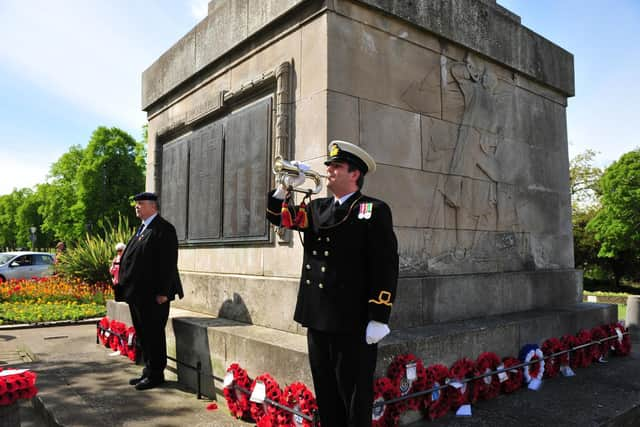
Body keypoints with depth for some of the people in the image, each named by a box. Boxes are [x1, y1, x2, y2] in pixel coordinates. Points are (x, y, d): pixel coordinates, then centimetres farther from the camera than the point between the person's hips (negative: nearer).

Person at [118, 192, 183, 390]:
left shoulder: (163, 229, -13)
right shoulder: (142, 228, 17)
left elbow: (168, 263, -19)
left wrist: (162, 292, -22)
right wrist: (127, 287, 15)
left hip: (153, 294, -9)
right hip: (138, 293, 10)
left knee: (153, 335, 1)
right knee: (143, 334, 16)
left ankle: (156, 374, 14)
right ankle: (148, 371, 29)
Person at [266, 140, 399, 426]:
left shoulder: (374, 210, -7)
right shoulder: (317, 208, 12)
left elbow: (385, 268, -12)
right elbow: (276, 215, 17)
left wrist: (378, 319, -16)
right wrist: (287, 186, 0)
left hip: (354, 324, -6)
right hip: (318, 320, 6)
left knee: (355, 397, 7)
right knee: (325, 395, 18)